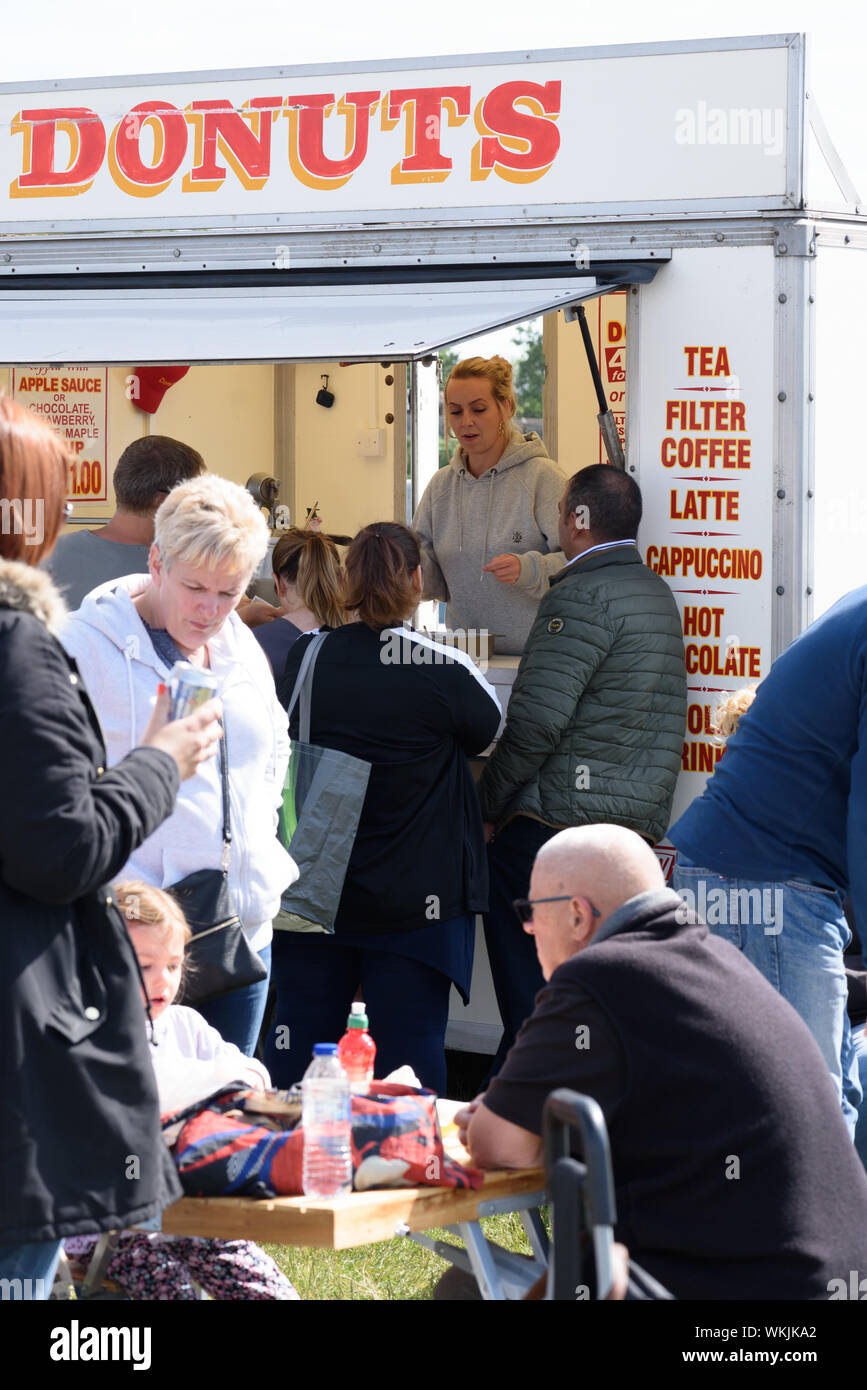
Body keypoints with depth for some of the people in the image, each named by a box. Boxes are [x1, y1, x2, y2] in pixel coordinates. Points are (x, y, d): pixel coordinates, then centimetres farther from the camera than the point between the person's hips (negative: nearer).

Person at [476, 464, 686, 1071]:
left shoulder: (583, 595, -13)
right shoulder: (658, 593, 16)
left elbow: (538, 718, -19)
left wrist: (489, 799, -7)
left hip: (558, 818, -9)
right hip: (641, 818, 9)